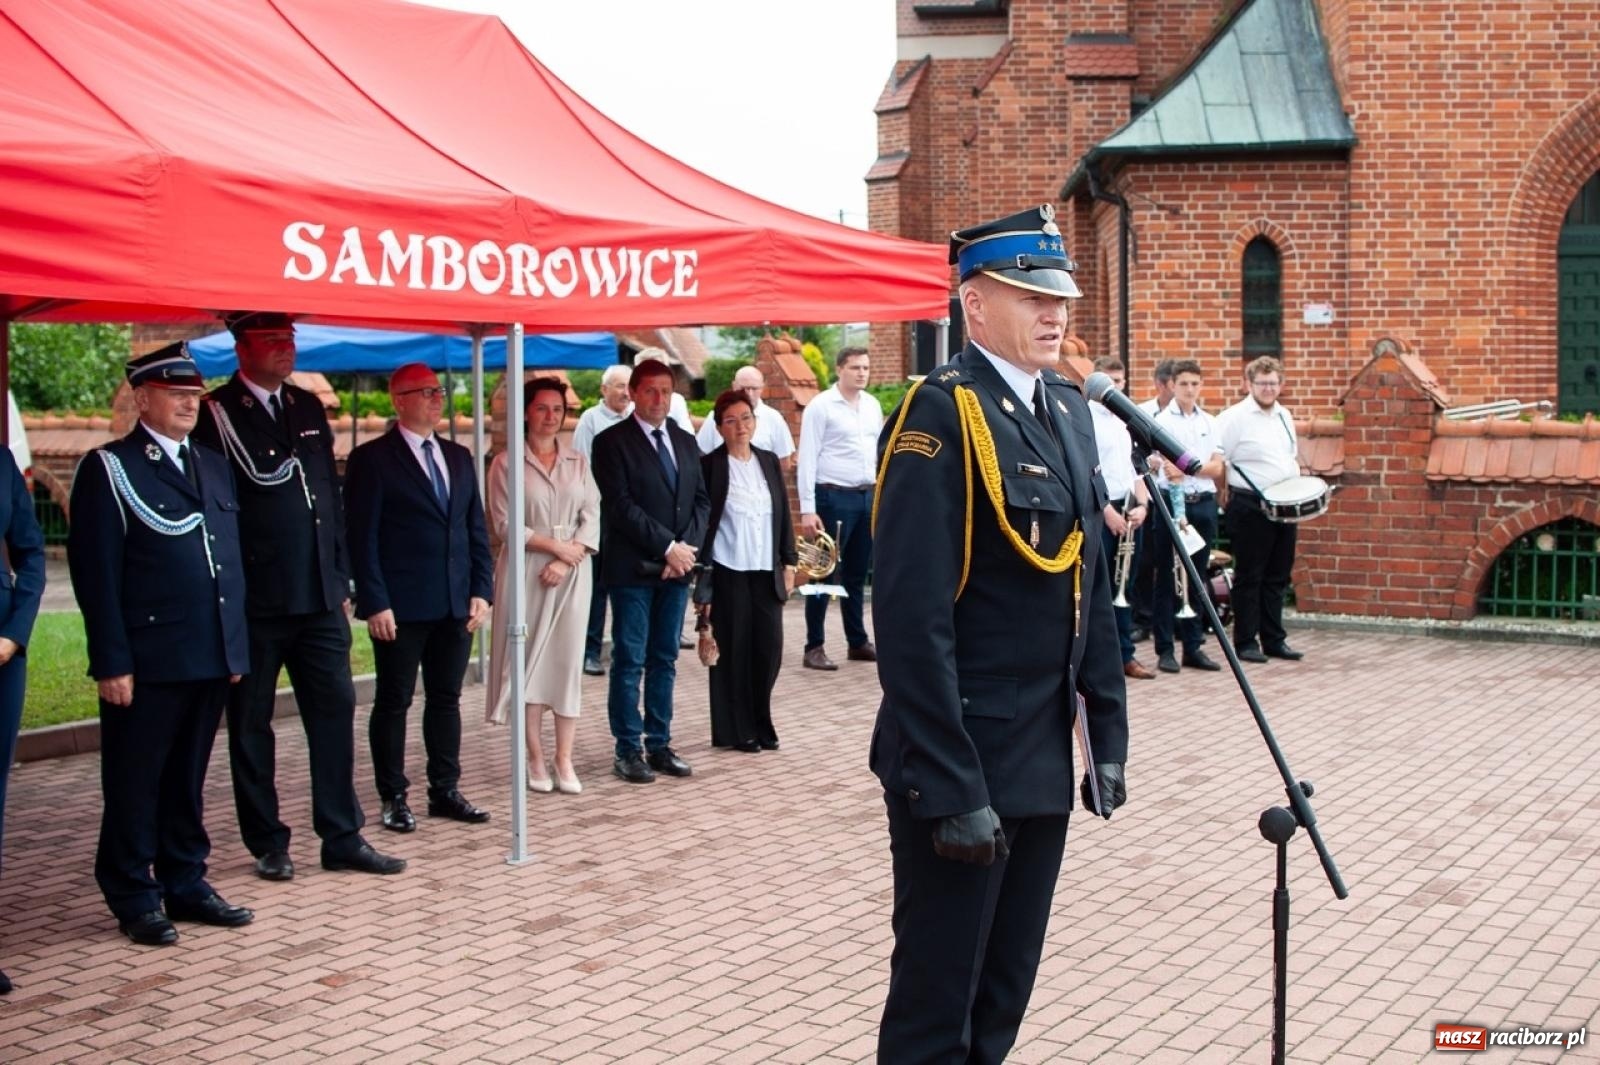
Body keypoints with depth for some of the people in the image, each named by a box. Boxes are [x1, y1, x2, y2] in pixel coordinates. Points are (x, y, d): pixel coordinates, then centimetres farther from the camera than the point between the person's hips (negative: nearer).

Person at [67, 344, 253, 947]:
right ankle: (135, 899, 14)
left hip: (209, 659, 6)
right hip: (146, 664, -6)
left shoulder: (213, 466, 16)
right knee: (135, 785, 4)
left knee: (187, 781, 15)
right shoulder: (109, 468, -5)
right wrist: (111, 662, -15)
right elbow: (96, 572, -10)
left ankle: (186, 884, 24)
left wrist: (236, 646, 13)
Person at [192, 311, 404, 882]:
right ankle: (267, 844, 16)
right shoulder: (217, 414, -7)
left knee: (335, 710, 5)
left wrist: (341, 579, 13)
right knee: (252, 723, 6)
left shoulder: (308, 408, 13)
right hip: (254, 600, -5)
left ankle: (342, 836, 12)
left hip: (318, 597, 5)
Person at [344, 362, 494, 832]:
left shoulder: (458, 457, 14)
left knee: (446, 699, 11)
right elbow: (362, 537, -8)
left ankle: (445, 791, 20)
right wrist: (375, 602, -14)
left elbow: (476, 529, 14)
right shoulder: (372, 459, -4)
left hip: (456, 604, 6)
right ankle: (394, 798, 13)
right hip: (400, 607, -5)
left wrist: (481, 590, 4)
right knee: (394, 702, 4)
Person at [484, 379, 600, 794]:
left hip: (572, 573, 3)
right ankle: (536, 759, 6)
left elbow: (592, 518, 4)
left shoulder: (578, 463, 10)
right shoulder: (507, 463, 1)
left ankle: (565, 760, 4)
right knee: (528, 662, 0)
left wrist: (566, 560, -10)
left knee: (568, 661, 0)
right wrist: (555, 546, -11)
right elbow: (504, 523, -6)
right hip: (526, 572, -3)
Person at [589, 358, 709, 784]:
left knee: (665, 659, 9)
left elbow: (701, 500, 12)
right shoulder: (612, 441, -4)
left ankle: (659, 745, 15)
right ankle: (629, 749, 4)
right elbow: (620, 505, -12)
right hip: (633, 567, -5)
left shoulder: (686, 442, 14)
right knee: (630, 661, -1)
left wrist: (687, 547, -5)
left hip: (678, 564, 5)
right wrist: (667, 547, -14)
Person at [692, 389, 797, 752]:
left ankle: (759, 723, 17)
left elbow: (783, 515, 14)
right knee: (733, 649, 1)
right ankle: (735, 730, 11)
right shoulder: (709, 466, -3)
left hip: (766, 572, 4)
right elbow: (701, 520, -4)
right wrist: (702, 577, -7)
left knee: (769, 647, 2)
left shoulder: (769, 462, 10)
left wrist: (788, 562, 10)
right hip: (728, 571, -4)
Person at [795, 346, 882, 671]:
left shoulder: (872, 405, 11)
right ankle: (814, 647, 4)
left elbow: (880, 450, 15)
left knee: (857, 574, 14)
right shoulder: (821, 406, -7)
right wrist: (807, 509, -15)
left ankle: (858, 642, 22)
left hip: (868, 497, 6)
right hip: (833, 497, -6)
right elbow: (807, 459, -10)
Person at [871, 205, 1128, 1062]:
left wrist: (1107, 735, 11)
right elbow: (913, 619, -21)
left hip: (1044, 765, 8)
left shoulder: (1070, 412, 11)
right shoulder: (941, 415, -15)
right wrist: (949, 788, -22)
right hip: (962, 770, -8)